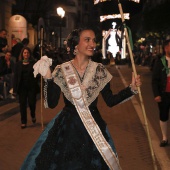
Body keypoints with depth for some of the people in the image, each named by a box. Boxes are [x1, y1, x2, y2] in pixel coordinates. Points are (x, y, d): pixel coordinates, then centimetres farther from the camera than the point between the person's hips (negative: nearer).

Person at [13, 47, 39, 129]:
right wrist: (15, 88, -3)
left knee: (32, 102, -1)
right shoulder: (18, 64, 5)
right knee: (22, 104, 2)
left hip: (31, 86, -1)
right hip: (22, 87, 2)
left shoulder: (33, 63, 0)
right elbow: (16, 76, 3)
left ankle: (33, 116, 32)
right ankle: (23, 122, 12)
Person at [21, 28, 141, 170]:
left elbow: (110, 101, 1)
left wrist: (132, 88, -9)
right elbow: (51, 103, -9)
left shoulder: (99, 70, -2)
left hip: (94, 127, 1)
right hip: (66, 128, -1)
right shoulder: (61, 70, -5)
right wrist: (48, 78, -19)